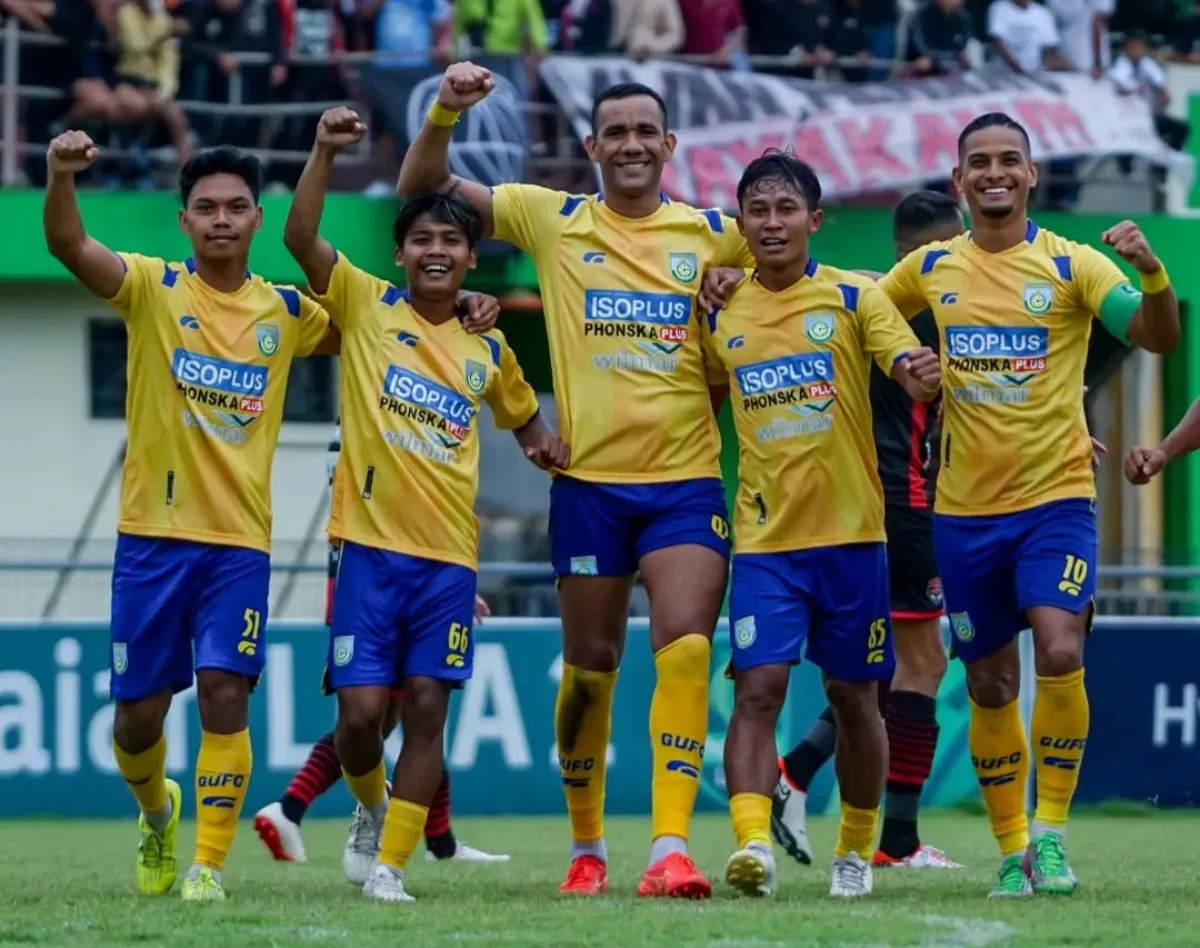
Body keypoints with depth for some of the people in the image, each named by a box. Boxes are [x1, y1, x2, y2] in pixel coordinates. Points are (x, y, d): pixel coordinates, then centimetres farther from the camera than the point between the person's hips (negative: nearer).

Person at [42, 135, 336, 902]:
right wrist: (62, 175, -40)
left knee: (225, 695, -13)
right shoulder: (154, 289, -3)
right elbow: (68, 244, -19)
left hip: (241, 541, 1)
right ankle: (157, 808, 35)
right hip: (154, 535, -1)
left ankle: (209, 864, -6)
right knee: (138, 711, 4)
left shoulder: (288, 312, 6)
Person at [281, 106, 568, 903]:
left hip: (449, 555, 2)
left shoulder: (488, 351, 10)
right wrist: (326, 153, -22)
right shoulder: (367, 307, 1)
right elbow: (301, 237, -11)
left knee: (427, 709, -2)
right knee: (362, 708, -5)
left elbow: (525, 416, 27)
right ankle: (370, 801, 27)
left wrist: (548, 444, 5)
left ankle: (392, 863, 6)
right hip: (372, 545, -2)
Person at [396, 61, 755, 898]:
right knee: (590, 665, 8)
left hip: (687, 480, -1)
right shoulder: (552, 220, 4)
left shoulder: (715, 233, 5)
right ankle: (587, 847, 23)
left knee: (686, 647, -17)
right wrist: (446, 112, -10)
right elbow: (421, 189, 6)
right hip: (589, 480, 1)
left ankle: (671, 847, -22)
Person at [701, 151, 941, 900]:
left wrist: (924, 374, -33)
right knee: (758, 688, -15)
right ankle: (753, 843, -23)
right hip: (765, 537, 1)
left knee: (854, 697, 8)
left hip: (850, 533, -1)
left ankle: (856, 850, 24)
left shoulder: (854, 297, -1)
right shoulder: (721, 315, 6)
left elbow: (915, 375, -12)